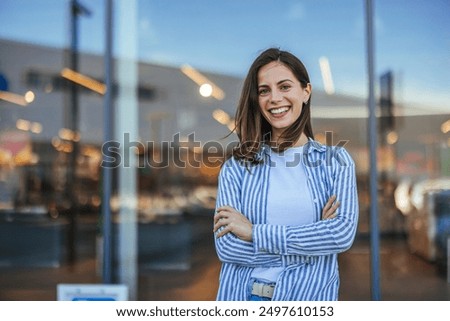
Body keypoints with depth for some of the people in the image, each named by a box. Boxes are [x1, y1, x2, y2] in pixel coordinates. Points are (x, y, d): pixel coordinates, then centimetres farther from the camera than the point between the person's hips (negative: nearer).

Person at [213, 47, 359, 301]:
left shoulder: (336, 161, 0)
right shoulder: (237, 167, 0)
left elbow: (344, 232, -14)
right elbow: (226, 246, -11)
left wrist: (255, 232, -15)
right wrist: (313, 237, -16)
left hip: (309, 297, 0)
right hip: (241, 298, 0)